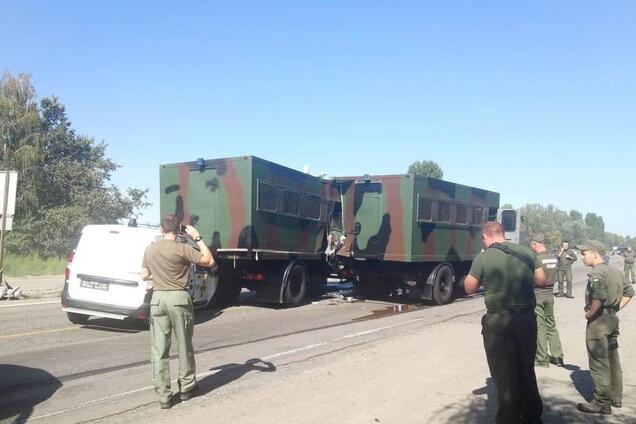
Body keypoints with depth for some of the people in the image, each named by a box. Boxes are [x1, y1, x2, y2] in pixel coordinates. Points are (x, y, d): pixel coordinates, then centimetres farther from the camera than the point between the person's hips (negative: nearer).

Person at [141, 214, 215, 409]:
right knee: (184, 346, 12)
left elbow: (145, 276, 14)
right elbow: (209, 261, -7)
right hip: (179, 298, -3)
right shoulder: (182, 249, -10)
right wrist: (198, 237, -2)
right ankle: (187, 387, 24)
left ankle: (164, 396, 7)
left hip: (157, 298, 4)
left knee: (159, 350, 6)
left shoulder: (150, 250, 6)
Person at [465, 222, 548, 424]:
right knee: (526, 370, 20)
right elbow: (542, 281, 8)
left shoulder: (483, 257, -10)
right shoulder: (527, 252, 2)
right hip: (526, 318, 5)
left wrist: (473, 274, 15)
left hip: (498, 322, -4)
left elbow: (470, 288, -3)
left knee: (504, 374, 7)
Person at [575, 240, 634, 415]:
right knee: (612, 360, 18)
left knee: (599, 363, -2)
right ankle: (616, 397, 28)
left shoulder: (596, 273, -18)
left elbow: (599, 297, -32)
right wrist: (616, 308, 12)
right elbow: (629, 292, 16)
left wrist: (589, 314, -17)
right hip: (613, 319, 9)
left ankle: (602, 403, 4)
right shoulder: (615, 271, 11)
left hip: (598, 322, -9)